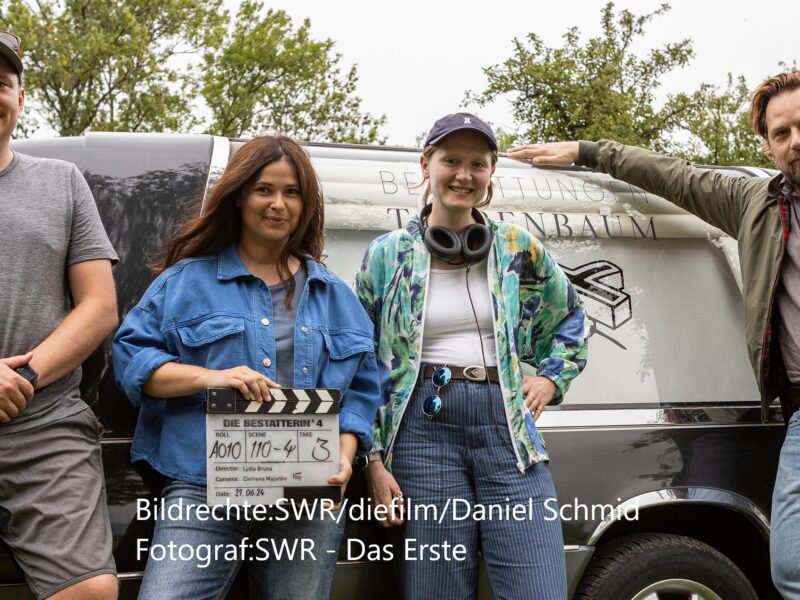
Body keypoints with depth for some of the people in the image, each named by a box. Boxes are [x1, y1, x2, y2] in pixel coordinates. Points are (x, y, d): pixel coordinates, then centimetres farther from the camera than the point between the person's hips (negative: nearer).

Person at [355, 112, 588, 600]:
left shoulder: (518, 248, 8)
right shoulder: (387, 255, 5)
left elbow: (571, 318, 25)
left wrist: (550, 378, 9)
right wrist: (375, 460, -1)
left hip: (509, 427, 1)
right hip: (424, 429, -1)